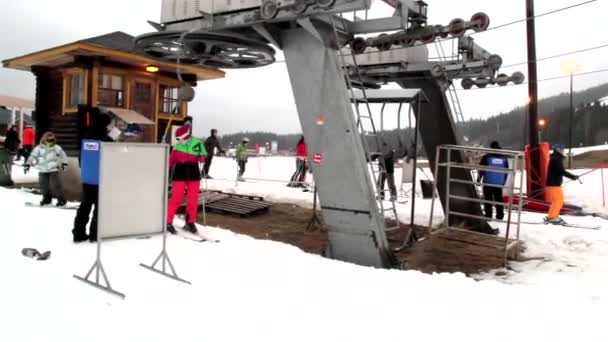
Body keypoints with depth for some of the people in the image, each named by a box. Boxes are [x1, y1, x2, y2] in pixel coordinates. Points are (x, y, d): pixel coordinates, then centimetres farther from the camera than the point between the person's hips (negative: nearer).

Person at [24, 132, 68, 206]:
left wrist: (64, 163, 3)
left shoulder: (57, 148, -1)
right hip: (43, 170, 2)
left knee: (57, 184, -7)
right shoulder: (39, 148, -2)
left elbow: (63, 155, 8)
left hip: (53, 170, -2)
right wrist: (27, 164, -2)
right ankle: (47, 198, 26)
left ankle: (61, 199, -1)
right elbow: (32, 156, 1)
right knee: (43, 185, 7)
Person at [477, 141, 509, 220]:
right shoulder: (504, 158, 7)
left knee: (488, 199, 1)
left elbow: (481, 169, -4)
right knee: (499, 199, 10)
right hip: (499, 183, 3)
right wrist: (503, 181, 22)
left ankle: (488, 214, -1)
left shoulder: (486, 157, -6)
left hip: (488, 182, -3)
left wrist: (479, 179, 7)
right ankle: (500, 215, 10)